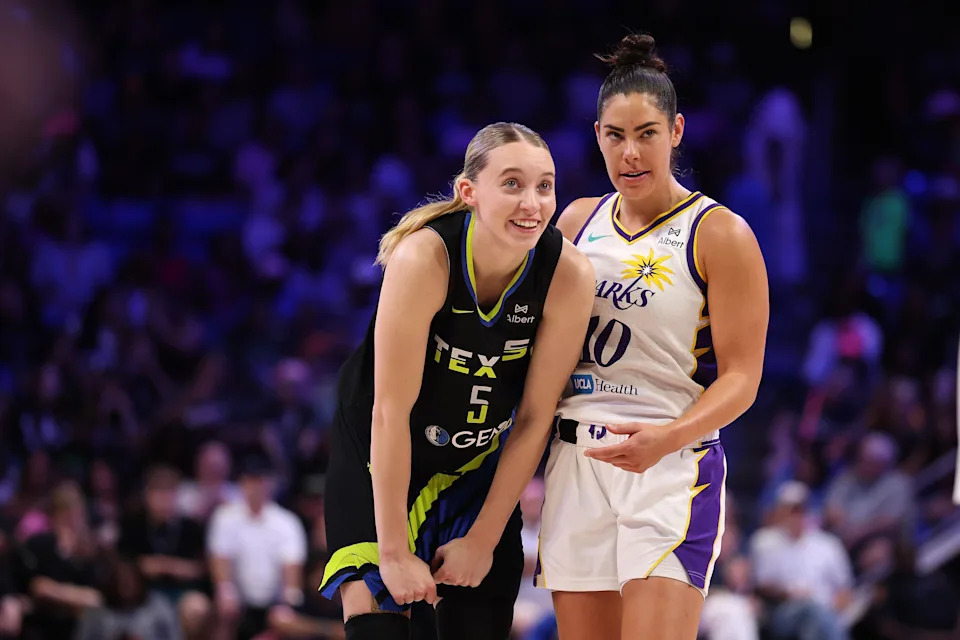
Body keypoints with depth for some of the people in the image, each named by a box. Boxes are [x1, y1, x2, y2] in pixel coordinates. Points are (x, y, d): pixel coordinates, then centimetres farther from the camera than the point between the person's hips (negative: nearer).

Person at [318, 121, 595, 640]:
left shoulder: (568, 275, -20)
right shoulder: (424, 257, -28)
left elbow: (534, 419, -11)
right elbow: (391, 410, -25)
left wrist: (483, 539, -8)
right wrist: (394, 550, -24)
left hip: (480, 468, 3)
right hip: (379, 461, -3)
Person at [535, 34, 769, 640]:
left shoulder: (720, 235, -4)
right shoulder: (578, 221, 13)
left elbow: (741, 378, -8)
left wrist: (668, 438, -24)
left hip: (672, 463, -5)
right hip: (574, 465, 5)